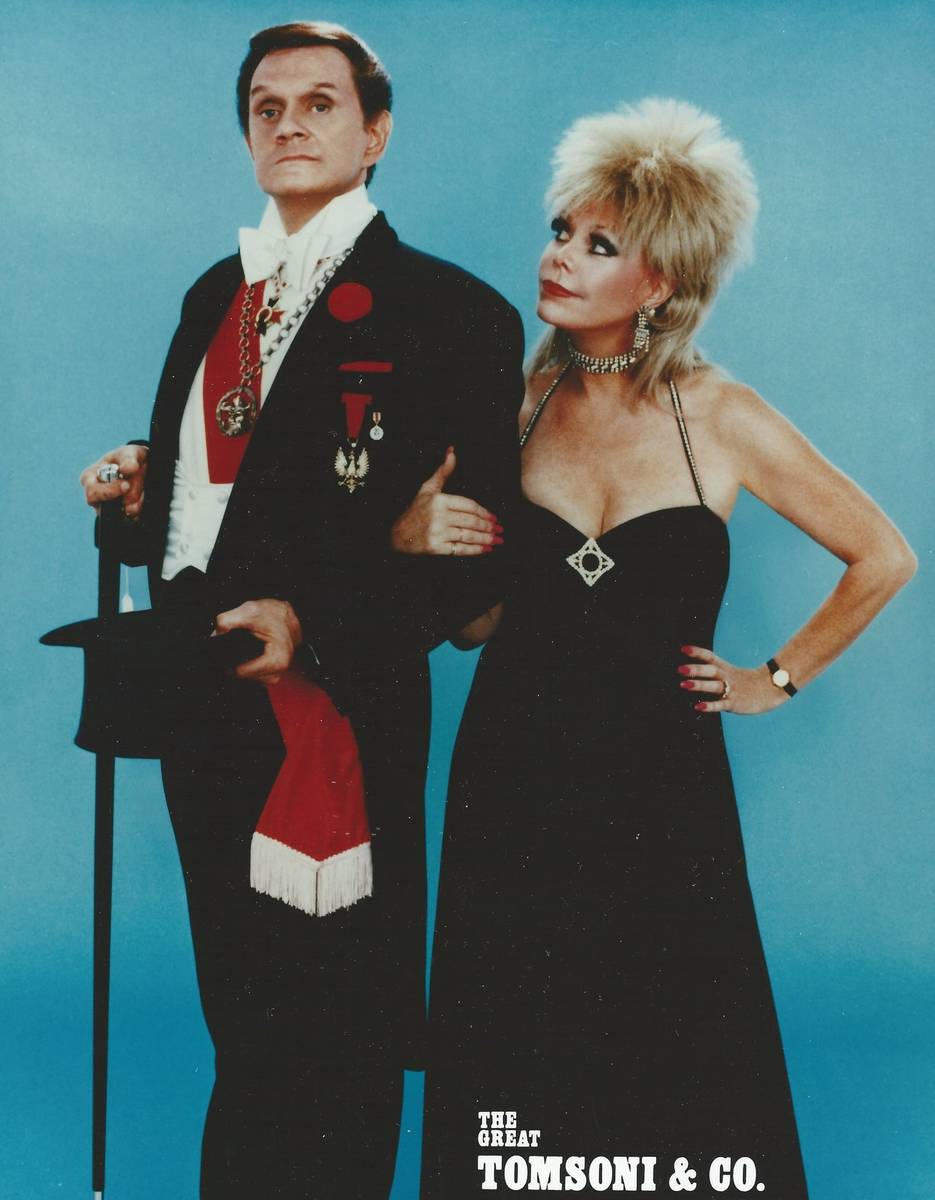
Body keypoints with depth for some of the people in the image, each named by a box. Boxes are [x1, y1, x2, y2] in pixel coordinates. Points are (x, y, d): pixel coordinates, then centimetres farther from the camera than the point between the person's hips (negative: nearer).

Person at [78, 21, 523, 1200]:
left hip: (336, 708, -7)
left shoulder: (447, 308, -9)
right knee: (239, 1021, 21)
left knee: (329, 1043, 6)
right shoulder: (214, 295, 14)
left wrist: (315, 626, -22)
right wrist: (139, 492, 1)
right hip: (205, 702, 7)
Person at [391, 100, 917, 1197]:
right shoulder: (512, 403, 1)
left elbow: (883, 558, 4)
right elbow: (474, 621, 5)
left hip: (661, 785, -2)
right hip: (513, 776, 2)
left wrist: (778, 678, 4)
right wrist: (413, 541, -13)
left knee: (674, 1082, 9)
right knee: (515, 1068, 11)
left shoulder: (721, 419, -5)